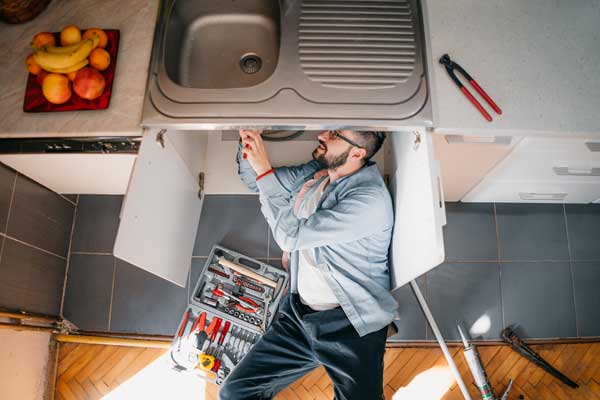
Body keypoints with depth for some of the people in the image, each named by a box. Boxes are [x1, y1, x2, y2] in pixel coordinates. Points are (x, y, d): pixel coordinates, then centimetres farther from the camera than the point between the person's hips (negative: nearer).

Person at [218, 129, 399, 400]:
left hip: (350, 326, -6)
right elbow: (253, 180, 17)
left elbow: (291, 236, -20)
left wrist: (264, 170, -16)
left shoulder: (369, 199, -20)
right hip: (299, 314, 6)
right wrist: (248, 144, -2)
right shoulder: (313, 173, 5)